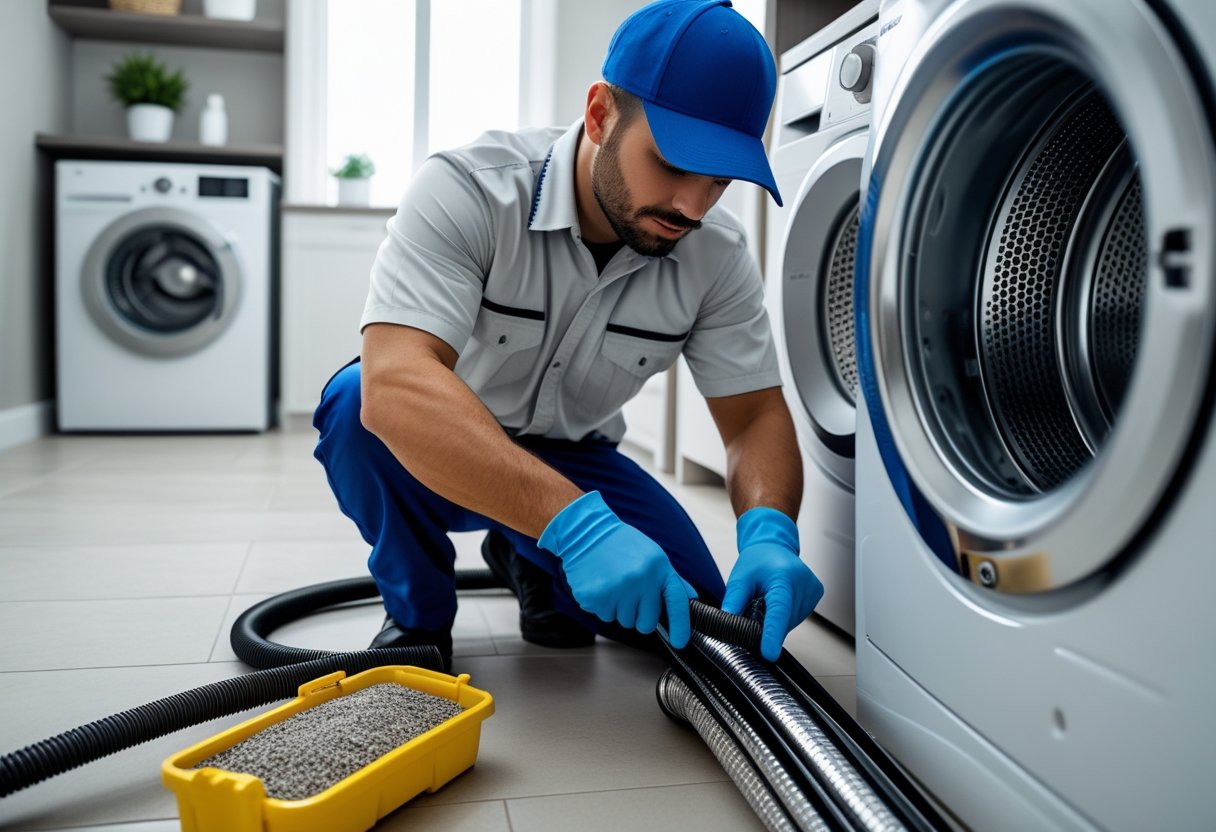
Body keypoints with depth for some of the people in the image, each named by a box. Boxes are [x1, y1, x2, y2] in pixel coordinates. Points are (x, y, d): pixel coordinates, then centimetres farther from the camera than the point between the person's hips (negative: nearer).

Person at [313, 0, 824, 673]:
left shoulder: (718, 256, -14)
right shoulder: (466, 190, -28)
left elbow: (756, 415, -10)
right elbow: (393, 385, -42)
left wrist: (768, 532, -33)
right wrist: (576, 521, -52)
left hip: (574, 462, 4)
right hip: (439, 459, -3)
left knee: (688, 616, -13)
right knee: (358, 402, -34)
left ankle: (524, 560, 17)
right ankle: (418, 612, -5)